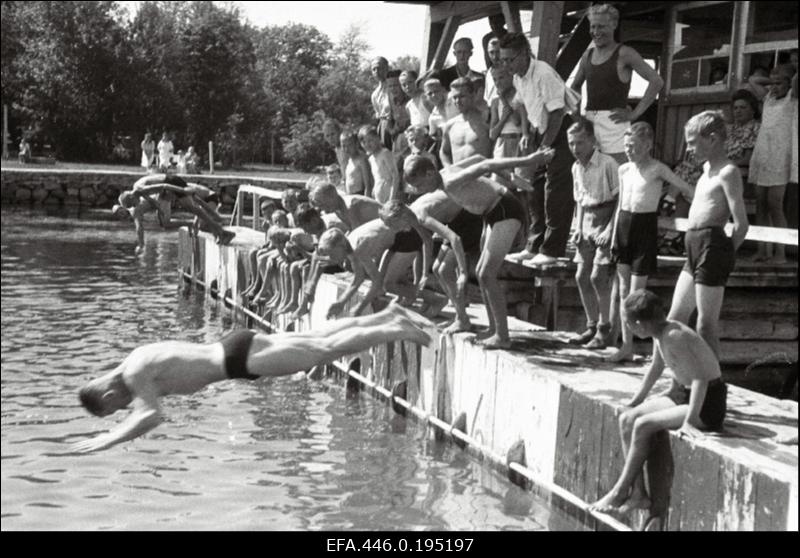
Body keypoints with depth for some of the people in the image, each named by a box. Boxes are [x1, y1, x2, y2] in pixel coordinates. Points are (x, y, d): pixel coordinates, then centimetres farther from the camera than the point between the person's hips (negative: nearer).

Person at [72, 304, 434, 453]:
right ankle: (391, 316, 16)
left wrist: (106, 441, -19)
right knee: (322, 339, 12)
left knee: (328, 350, -4)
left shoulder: (135, 375, -14)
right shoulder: (136, 361, 13)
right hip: (236, 348, 8)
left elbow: (151, 416, -26)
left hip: (240, 359, -8)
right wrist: (125, 424, 26)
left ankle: (397, 331, -3)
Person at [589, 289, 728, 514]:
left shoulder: (674, 336, -26)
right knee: (626, 419, -3)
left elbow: (700, 378, -31)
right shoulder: (660, 332, 2)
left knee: (643, 425, -21)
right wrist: (637, 400, 24)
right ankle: (638, 493, -3)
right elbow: (657, 367, 20)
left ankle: (619, 492, -6)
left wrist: (689, 421, -33)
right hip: (685, 394, 9)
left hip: (709, 403, -9)